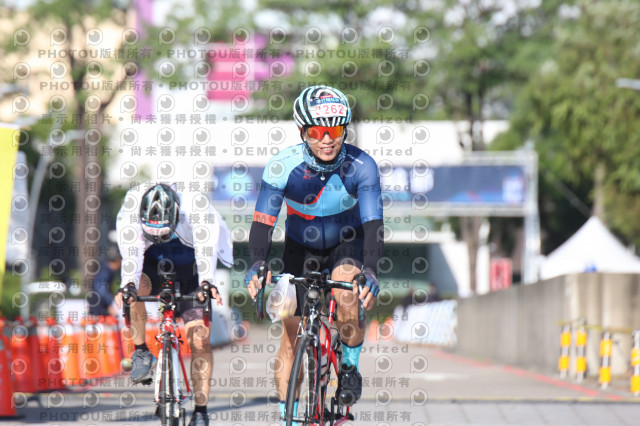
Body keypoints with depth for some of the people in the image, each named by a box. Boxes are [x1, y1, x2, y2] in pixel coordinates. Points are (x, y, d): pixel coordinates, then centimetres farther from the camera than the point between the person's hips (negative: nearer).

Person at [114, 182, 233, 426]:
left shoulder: (196, 205, -31)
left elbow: (205, 247, -42)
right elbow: (130, 251, -40)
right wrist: (127, 286, -57)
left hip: (190, 269, -1)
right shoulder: (131, 208, -28)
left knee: (199, 340, -12)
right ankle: (141, 352, -14)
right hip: (154, 264, 1)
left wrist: (207, 283, -59)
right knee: (135, 288, -34)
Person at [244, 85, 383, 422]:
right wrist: (256, 266, -45)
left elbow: (373, 224, -32)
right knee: (291, 332, -3)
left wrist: (370, 273, -48)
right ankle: (287, 415, 10)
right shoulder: (283, 166, -26)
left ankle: (350, 366, -6)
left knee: (347, 292, -32)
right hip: (301, 246, 1)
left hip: (346, 242, -1)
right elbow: (263, 221, -27)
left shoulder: (361, 167, -27)